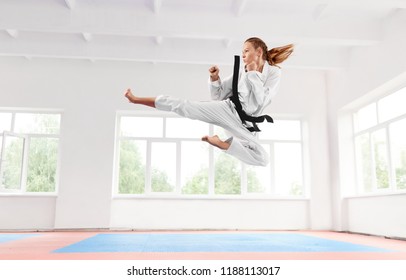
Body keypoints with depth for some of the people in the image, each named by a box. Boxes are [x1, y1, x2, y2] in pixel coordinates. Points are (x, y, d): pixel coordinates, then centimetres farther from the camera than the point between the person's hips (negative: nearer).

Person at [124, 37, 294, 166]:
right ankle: (137, 99, -2)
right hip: (227, 109, 1)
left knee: (263, 160, -19)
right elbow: (218, 95, 11)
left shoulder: (273, 72, 1)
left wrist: (253, 74, -12)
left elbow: (261, 101, -14)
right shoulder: (241, 72, 11)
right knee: (183, 105, -12)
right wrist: (214, 78, -7)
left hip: (245, 125, -1)